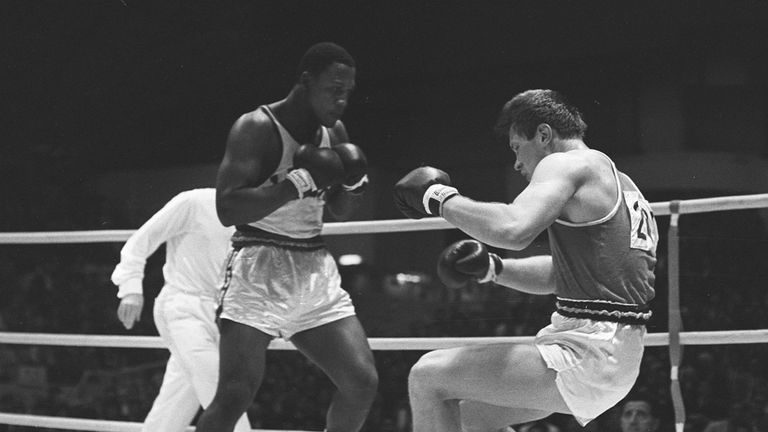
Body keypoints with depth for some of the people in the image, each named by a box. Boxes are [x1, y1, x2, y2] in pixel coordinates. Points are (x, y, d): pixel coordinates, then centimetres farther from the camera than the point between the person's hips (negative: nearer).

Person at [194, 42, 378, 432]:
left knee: (362, 383, -1)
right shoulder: (256, 128, -11)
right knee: (235, 396, -16)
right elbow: (227, 209, -20)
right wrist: (296, 183, -25)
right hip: (260, 269, -7)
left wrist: (353, 184, 0)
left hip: (315, 270, 7)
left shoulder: (334, 132, 11)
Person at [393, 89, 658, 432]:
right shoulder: (618, 184, 22)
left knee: (427, 377, -8)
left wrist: (441, 198, -14)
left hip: (588, 355, -10)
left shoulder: (570, 164, -9)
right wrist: (492, 268, 15)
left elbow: (513, 230, -28)